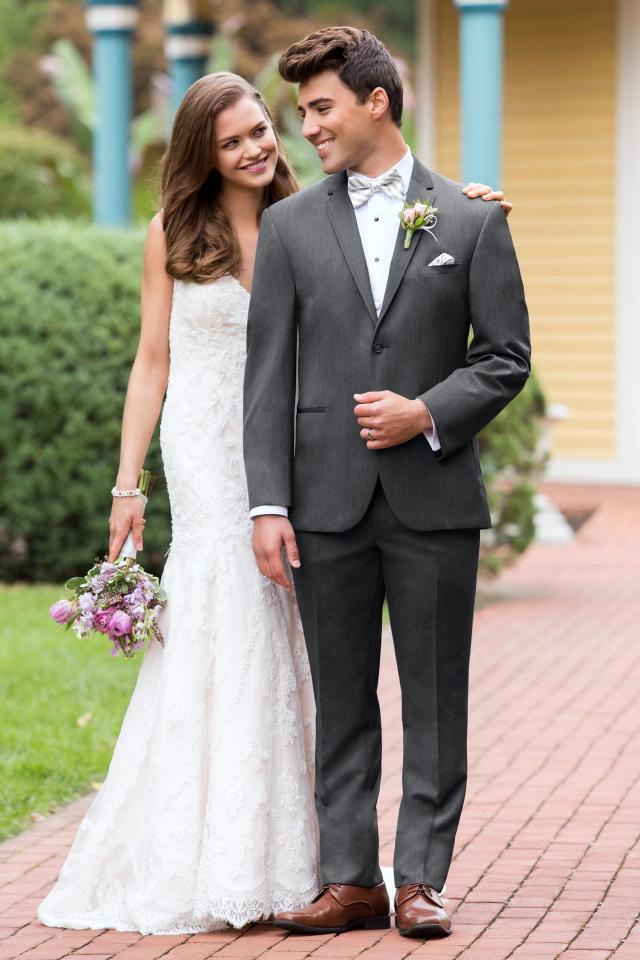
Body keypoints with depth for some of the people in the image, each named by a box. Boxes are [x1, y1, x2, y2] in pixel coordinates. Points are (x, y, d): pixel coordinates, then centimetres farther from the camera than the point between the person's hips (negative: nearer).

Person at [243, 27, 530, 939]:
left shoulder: (472, 221, 3)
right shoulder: (289, 225, 7)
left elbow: (506, 356, 3)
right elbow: (266, 376, 3)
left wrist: (428, 413, -13)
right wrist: (268, 504, -4)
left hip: (434, 497, -1)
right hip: (329, 501, 1)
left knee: (434, 700, 3)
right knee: (342, 702, 6)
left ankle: (422, 878, 10)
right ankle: (350, 880, 13)